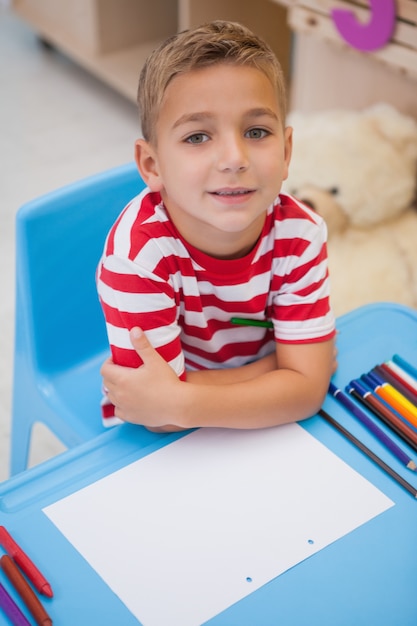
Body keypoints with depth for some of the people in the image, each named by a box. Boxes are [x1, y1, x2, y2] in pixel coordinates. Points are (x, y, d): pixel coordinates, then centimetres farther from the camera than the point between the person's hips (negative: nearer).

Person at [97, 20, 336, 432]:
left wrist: (182, 404, -37)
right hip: (154, 444, -3)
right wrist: (287, 362, -22)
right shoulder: (137, 250, -29)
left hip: (266, 427, 4)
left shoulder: (300, 234, -19)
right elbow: (157, 416, -26)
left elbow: (307, 389, -22)